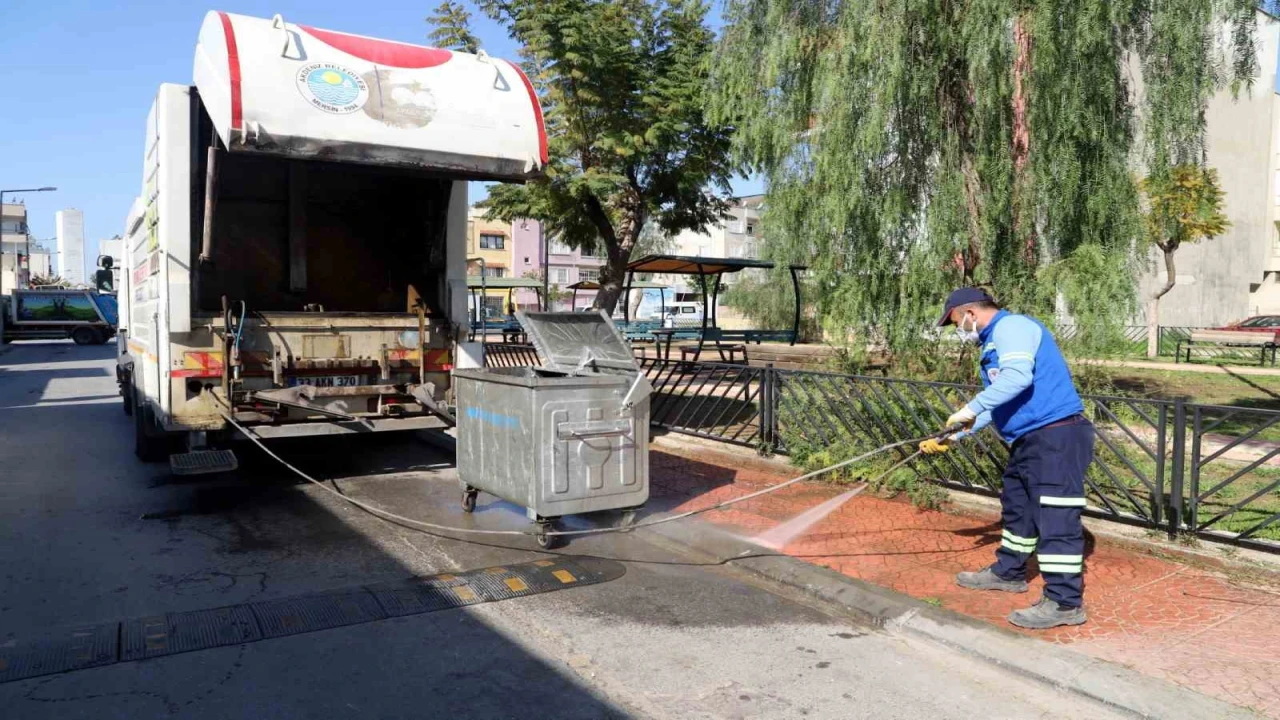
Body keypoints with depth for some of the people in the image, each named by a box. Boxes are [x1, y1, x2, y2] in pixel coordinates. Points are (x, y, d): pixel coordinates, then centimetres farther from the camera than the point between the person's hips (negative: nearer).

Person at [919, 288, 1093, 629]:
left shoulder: (1011, 326, -11)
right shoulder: (993, 344, 21)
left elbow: (1017, 377, -29)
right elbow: (994, 406, 27)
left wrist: (970, 409, -25)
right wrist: (951, 438, 25)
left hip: (1056, 437, -11)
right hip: (1028, 441, 11)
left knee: (1055, 516, -10)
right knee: (1017, 507, 21)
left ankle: (1065, 602, -5)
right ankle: (1008, 572, 36)